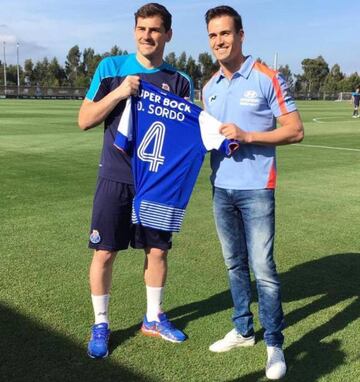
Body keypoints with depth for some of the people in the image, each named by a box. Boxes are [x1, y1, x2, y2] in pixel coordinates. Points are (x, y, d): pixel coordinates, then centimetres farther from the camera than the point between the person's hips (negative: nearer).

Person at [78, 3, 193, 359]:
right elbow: (84, 120, -4)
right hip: (116, 178, -2)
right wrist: (120, 92, -17)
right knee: (104, 251, 2)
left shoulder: (179, 81, 3)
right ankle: (100, 324, 21)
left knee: (158, 250, 10)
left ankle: (153, 317, 30)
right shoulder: (111, 68, -1)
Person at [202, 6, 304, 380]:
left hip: (255, 188, -6)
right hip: (221, 188, 6)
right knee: (234, 264, 14)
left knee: (262, 268, -4)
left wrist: (246, 135, -18)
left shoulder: (266, 79, -7)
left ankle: (274, 344, 10)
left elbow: (295, 131, -8)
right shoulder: (209, 88, 11)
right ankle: (243, 330, 29)